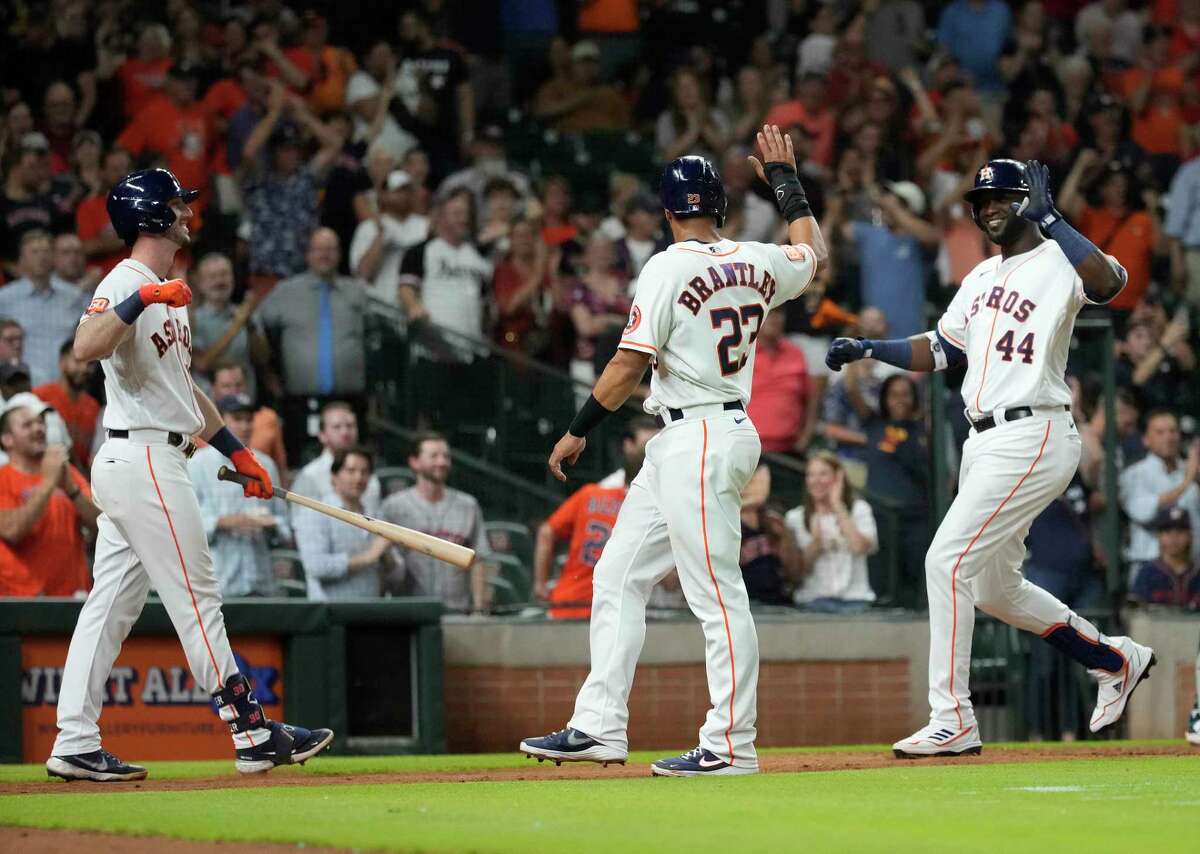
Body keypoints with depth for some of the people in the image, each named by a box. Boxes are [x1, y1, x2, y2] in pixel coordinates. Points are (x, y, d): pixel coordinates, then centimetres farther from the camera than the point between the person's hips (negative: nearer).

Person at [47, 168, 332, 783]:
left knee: (112, 605, 6)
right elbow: (85, 349, -31)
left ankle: (75, 745, 4)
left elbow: (182, 386, 27)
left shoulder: (164, 294, 21)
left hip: (127, 469, 10)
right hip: (145, 461, -10)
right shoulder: (126, 284, -12)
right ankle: (253, 734, 0)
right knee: (196, 598, -5)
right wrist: (140, 301, -40)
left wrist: (236, 451, 25)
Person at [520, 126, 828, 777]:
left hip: (696, 442, -9)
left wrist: (578, 430, -5)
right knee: (619, 577, 12)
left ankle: (732, 745, -9)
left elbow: (629, 364, -14)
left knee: (716, 594, -8)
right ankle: (599, 727, 13)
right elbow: (813, 251, 30)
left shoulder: (669, 269, -12)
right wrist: (784, 178, 38)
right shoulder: (756, 263, 9)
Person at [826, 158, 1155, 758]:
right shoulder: (981, 279, 19)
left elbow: (1108, 283, -30)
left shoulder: (1056, 262, -8)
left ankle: (953, 721, -13)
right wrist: (866, 348, 13)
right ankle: (1117, 660, 31)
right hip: (985, 441, 10)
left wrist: (1049, 217, -30)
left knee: (948, 561, -16)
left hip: (1033, 435, -10)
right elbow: (940, 349, 26)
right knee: (995, 589, 15)